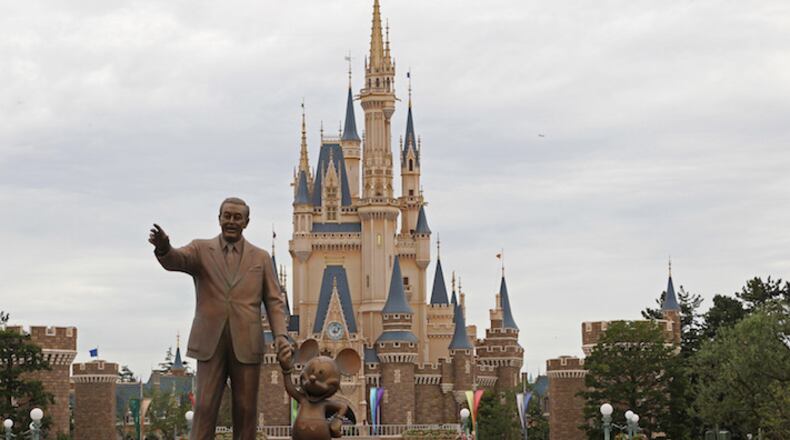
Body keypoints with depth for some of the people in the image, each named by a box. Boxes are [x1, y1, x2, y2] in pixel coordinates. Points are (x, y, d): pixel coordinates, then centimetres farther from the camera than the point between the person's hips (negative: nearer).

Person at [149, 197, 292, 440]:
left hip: (246, 345, 1)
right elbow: (176, 260, -14)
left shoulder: (261, 257, 11)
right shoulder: (201, 250, 7)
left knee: (245, 410, 3)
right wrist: (163, 247, -38)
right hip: (211, 342, -1)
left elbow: (274, 301, 7)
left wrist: (281, 336, -9)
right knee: (205, 407, -4)